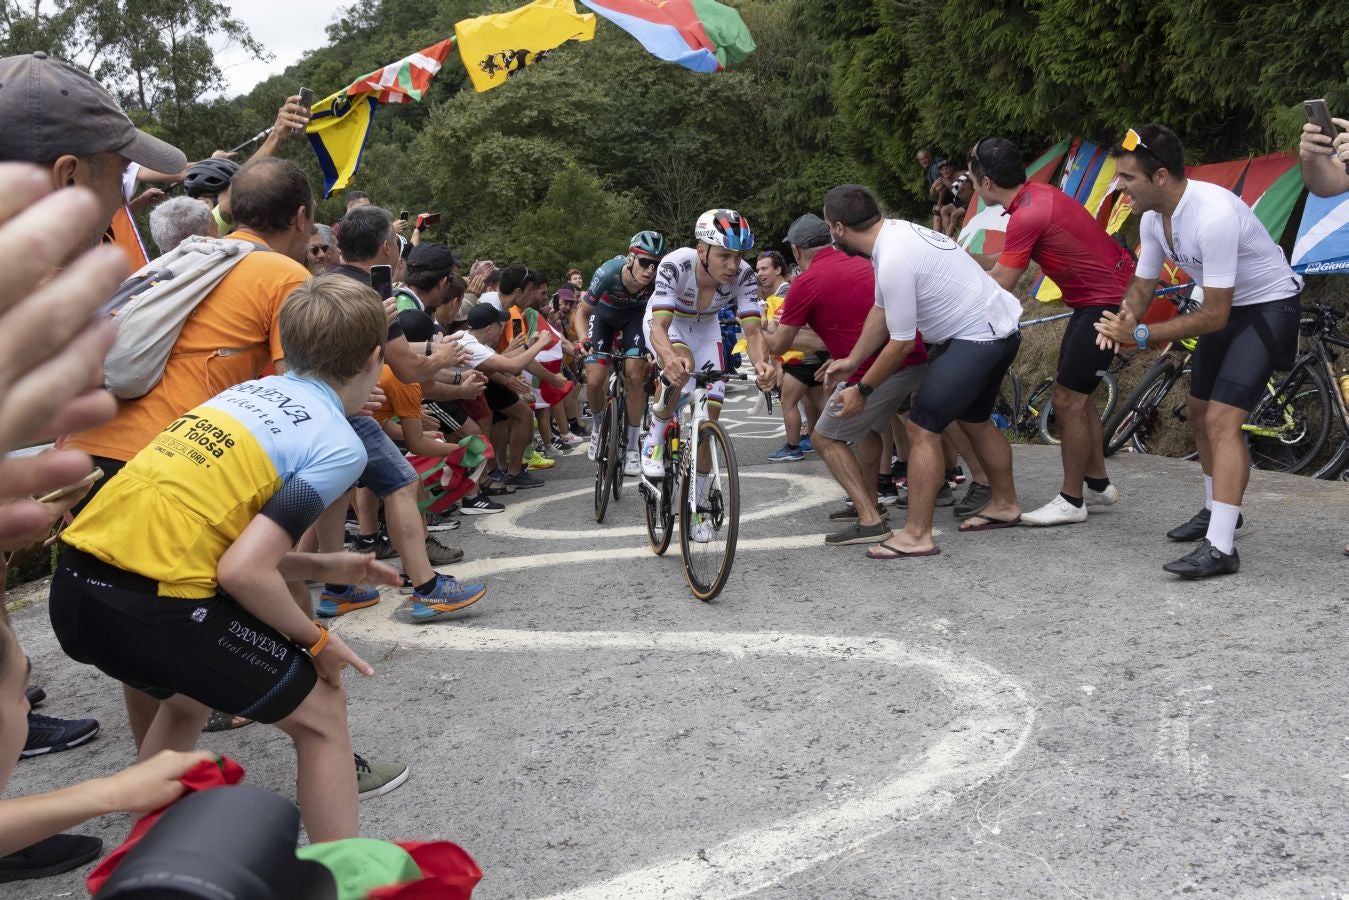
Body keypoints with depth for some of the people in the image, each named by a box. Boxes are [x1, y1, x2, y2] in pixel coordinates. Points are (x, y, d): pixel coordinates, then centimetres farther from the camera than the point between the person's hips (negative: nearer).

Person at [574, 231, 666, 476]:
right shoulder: (609, 272, -37)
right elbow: (582, 312, -22)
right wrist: (584, 341, -39)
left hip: (634, 317, 1)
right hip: (603, 315, 0)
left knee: (635, 377, -17)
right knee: (594, 381, -12)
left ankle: (632, 448, -3)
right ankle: (597, 428, 22)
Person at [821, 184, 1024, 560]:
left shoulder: (893, 261, -26)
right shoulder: (893, 232, 4)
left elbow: (901, 343, -19)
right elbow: (881, 310, 13)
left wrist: (862, 391, -8)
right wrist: (851, 361, 13)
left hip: (977, 340, -11)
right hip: (1000, 328, 11)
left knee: (921, 428, -11)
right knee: (974, 419, 26)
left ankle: (917, 536, -8)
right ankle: (1005, 504, 42)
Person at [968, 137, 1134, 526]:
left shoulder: (1028, 215, -24)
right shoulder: (1036, 194, 5)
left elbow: (998, 288, -19)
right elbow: (1007, 261, 11)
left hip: (1106, 301, -10)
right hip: (1099, 294, 10)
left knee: (1067, 400, -5)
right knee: (1075, 393, 16)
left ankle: (1071, 501, 5)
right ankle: (1098, 484, 28)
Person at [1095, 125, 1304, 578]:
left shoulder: (1213, 215, -34)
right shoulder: (1153, 218, -7)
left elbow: (1213, 316, -30)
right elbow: (1142, 286, 3)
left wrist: (1141, 335, -31)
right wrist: (1121, 322, -20)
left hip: (1269, 306, -9)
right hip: (1227, 307, 9)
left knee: (1222, 419, -20)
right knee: (1198, 411, 17)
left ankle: (1220, 547, -21)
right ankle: (1219, 510, 36)